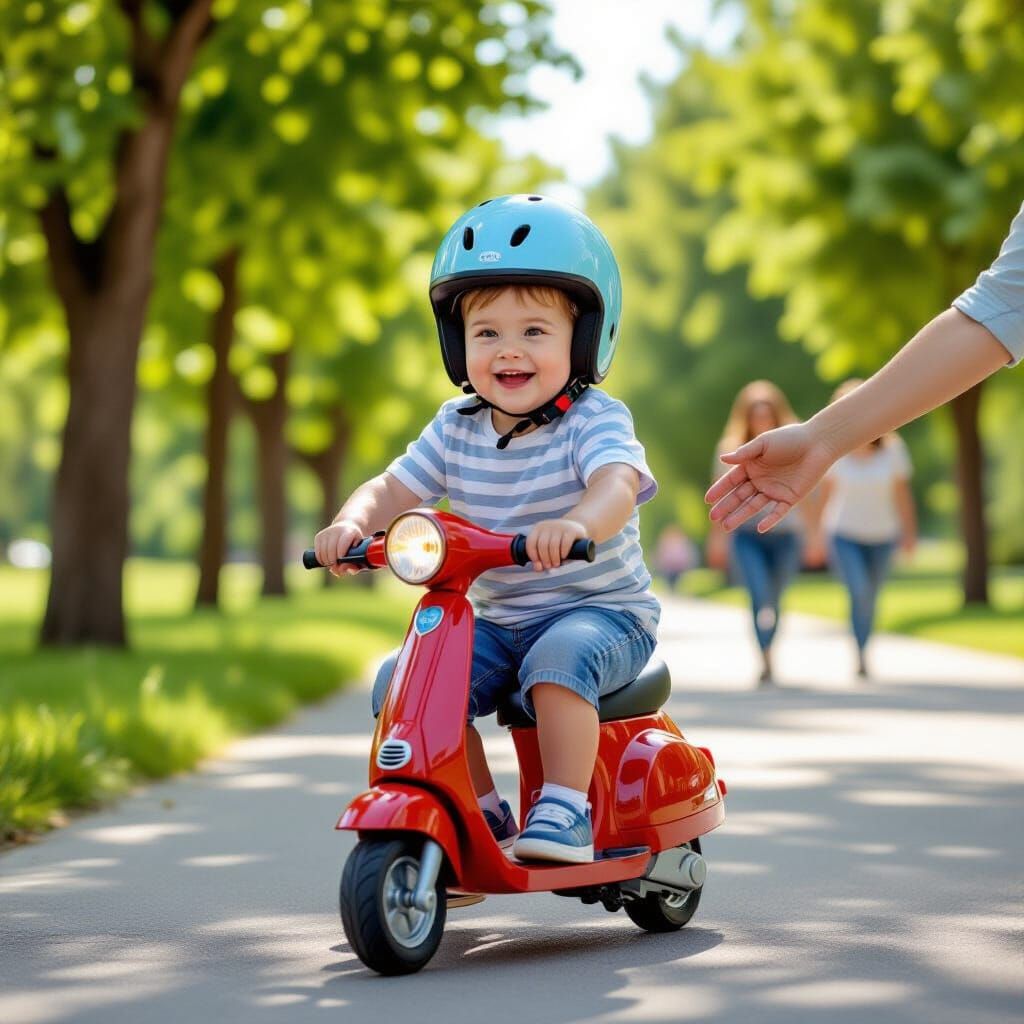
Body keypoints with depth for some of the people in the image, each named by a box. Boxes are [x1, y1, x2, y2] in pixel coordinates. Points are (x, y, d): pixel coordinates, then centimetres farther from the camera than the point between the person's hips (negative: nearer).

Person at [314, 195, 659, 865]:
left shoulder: (595, 421, -15)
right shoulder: (457, 429, 2)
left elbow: (617, 485, -34)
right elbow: (395, 488, 1)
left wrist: (577, 524, -58)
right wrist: (353, 522, -23)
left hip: (603, 613, -5)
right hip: (498, 621, 6)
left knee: (559, 658, -36)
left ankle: (566, 809, -26)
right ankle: (482, 814, 2)